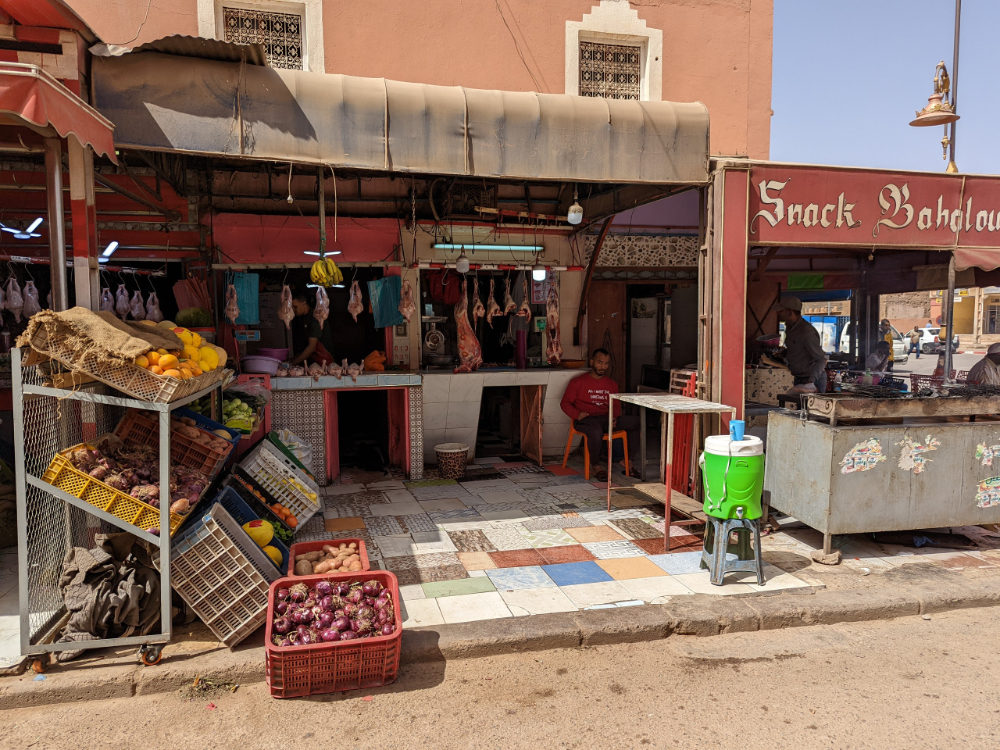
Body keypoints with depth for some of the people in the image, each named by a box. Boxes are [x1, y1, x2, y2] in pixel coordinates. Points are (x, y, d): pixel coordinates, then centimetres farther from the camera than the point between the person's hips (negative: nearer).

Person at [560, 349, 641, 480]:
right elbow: (565, 403, 5)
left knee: (635, 422, -17)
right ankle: (595, 466, -16)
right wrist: (577, 414, -14)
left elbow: (616, 404, 23)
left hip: (606, 419, 5)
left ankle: (629, 461, -6)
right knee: (596, 431, -41)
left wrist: (614, 416, 0)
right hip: (586, 419, -5)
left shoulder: (611, 383, 19)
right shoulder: (578, 382, 4)